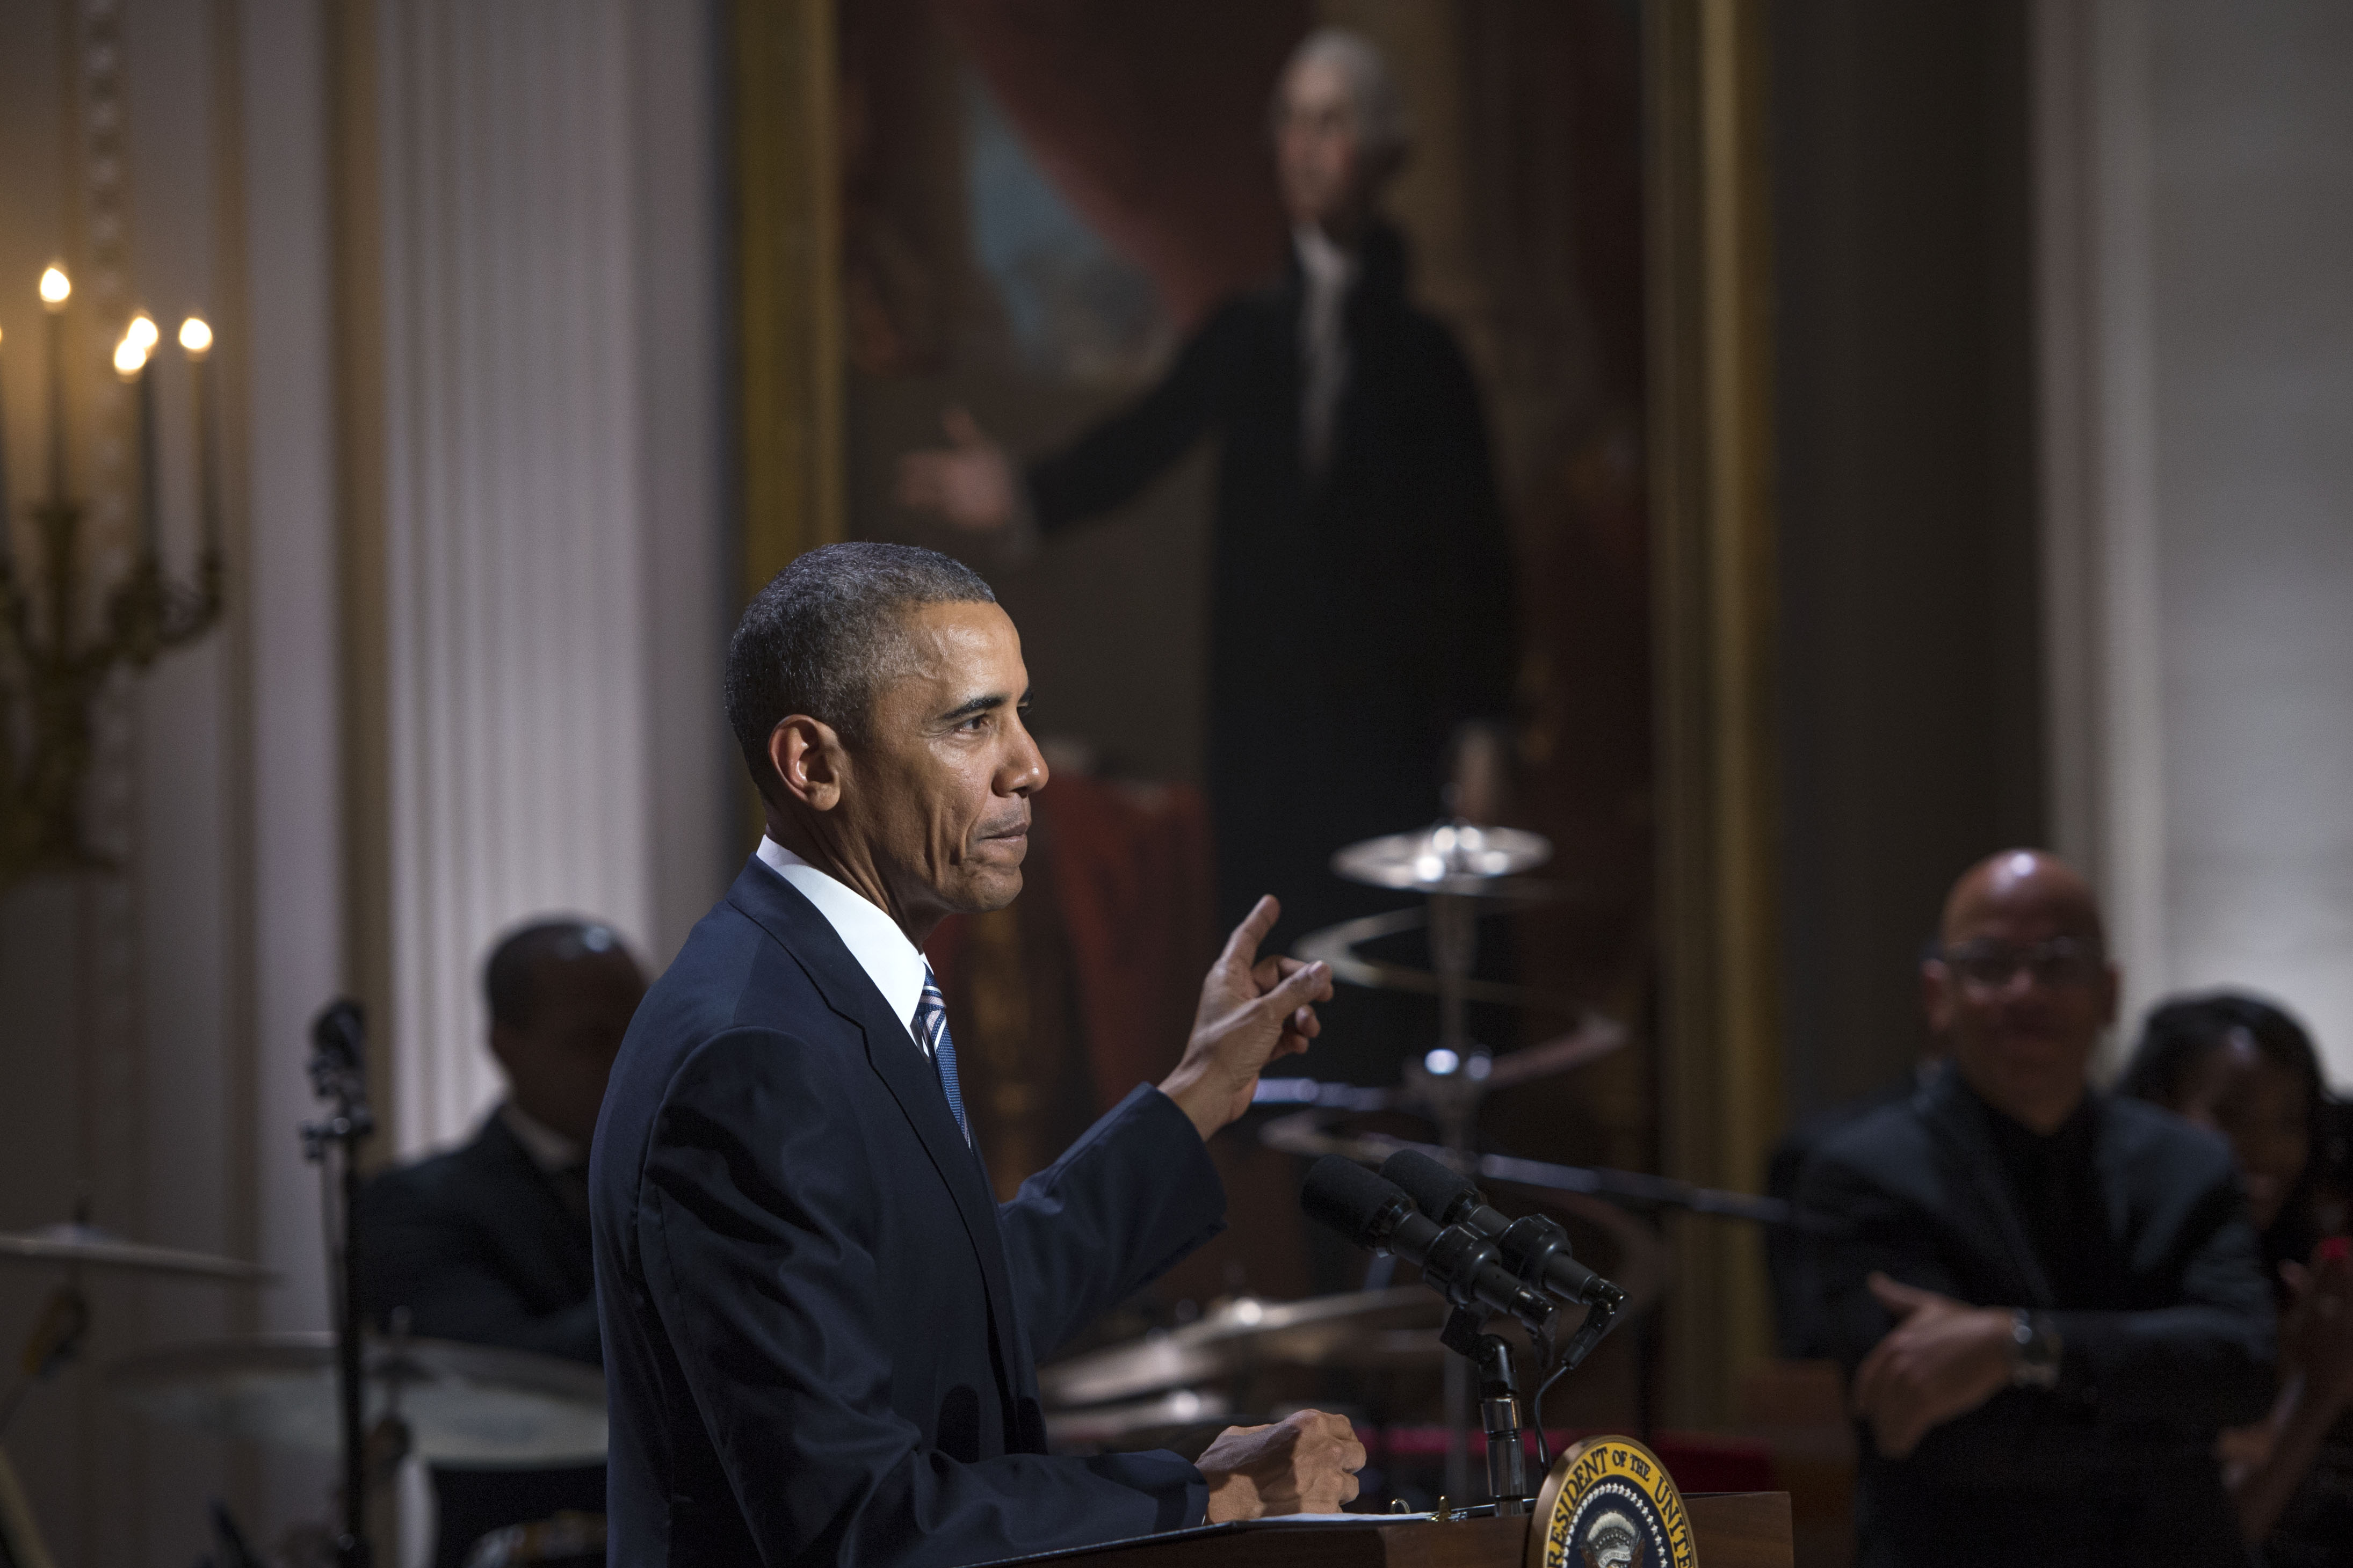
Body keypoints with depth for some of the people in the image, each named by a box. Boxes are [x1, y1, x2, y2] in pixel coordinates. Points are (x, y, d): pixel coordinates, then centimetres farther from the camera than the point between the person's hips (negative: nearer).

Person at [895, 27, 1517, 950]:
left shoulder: (1423, 357, 2)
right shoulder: (1243, 337, 9)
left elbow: (1476, 553, 1)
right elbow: (1141, 442, -4)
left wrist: (1478, 733, -3)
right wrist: (1024, 493, -24)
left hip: (1387, 732, -2)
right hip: (1259, 721, 2)